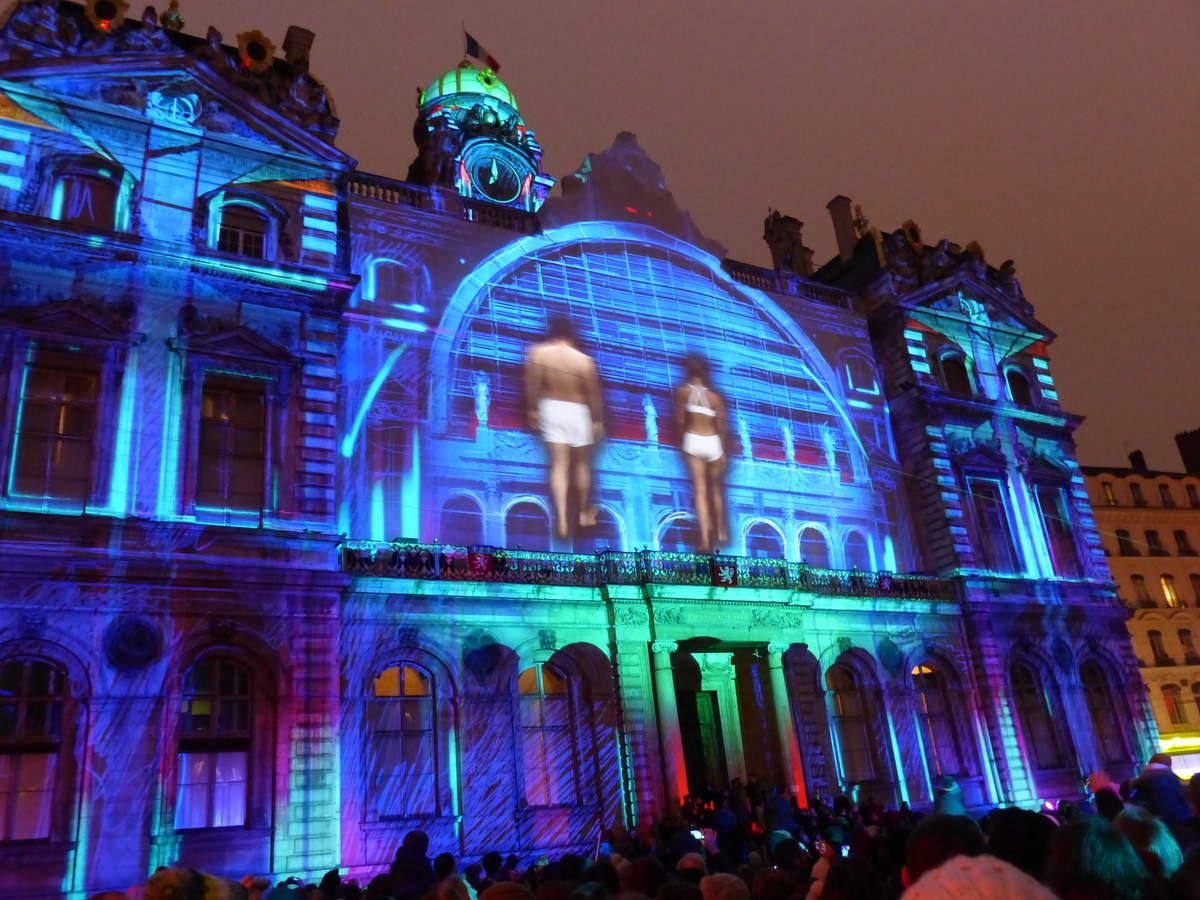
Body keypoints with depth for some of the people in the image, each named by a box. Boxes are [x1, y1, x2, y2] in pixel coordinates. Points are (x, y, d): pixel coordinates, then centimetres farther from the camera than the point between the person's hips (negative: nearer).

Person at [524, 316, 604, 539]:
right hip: (577, 411, -1)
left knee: (559, 464, 5)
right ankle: (584, 513, 31)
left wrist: (532, 409, 11)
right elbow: (593, 394, -8)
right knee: (581, 463, 16)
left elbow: (532, 386, -3)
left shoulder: (536, 353, -11)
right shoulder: (584, 360, -17)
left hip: (551, 408, 2)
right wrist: (597, 420, 4)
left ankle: (562, 519, -5)